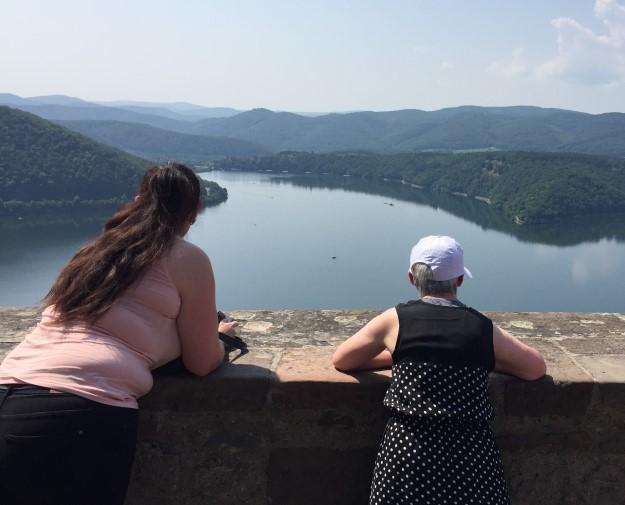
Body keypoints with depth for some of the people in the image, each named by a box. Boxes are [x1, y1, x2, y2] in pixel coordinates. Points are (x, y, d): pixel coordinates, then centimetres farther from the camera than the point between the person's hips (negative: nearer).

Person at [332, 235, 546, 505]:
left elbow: (340, 360, 11)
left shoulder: (396, 319, -1)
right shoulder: (484, 328, 2)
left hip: (408, 451, -1)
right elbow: (537, 368, 16)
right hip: (471, 453, 1)